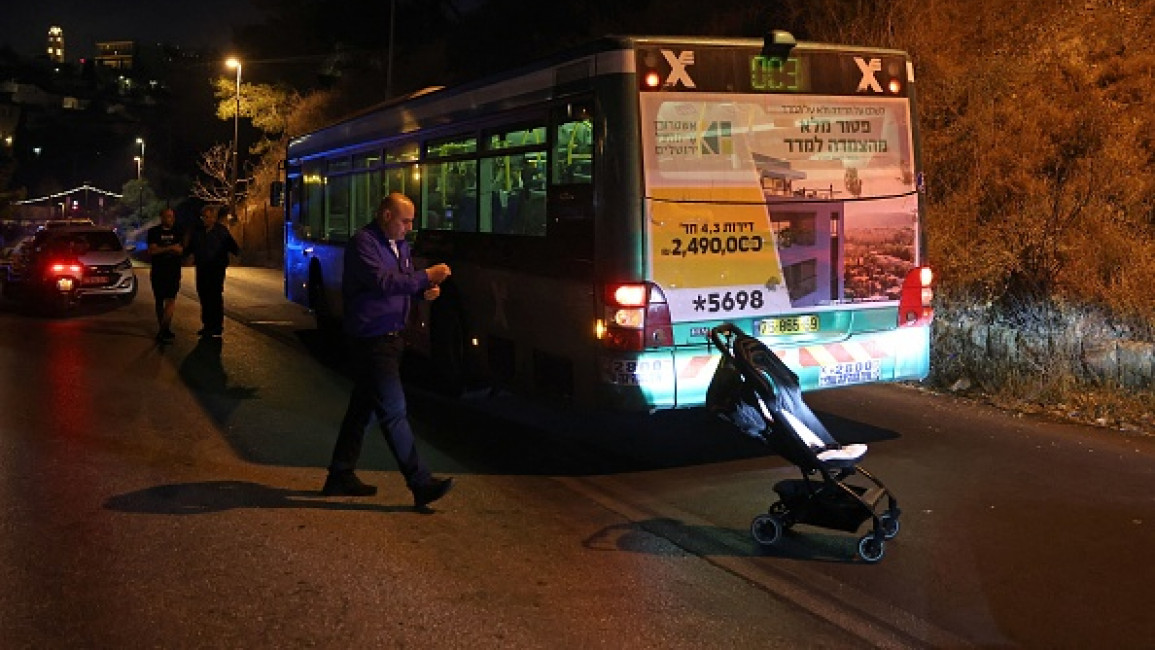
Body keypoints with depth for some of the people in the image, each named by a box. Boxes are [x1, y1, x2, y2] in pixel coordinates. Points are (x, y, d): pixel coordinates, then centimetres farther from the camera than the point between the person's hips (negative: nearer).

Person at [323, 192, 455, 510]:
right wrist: (425, 277, -24)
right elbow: (381, 281, -26)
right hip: (370, 340, -10)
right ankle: (421, 484, -7)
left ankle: (341, 476, 27)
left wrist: (425, 291, 0)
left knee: (362, 407, 16)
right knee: (393, 411, -8)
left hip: (389, 338, 10)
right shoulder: (363, 242, -14)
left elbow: (403, 284, 22)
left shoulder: (400, 245, 14)